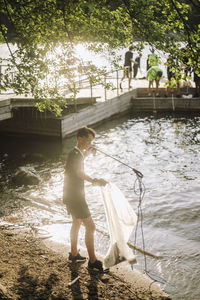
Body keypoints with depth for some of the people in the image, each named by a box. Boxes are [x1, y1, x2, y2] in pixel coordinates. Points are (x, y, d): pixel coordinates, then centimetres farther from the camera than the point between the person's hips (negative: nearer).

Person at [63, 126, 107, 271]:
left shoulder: (76, 153, 9)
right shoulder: (76, 154, -22)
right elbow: (80, 173, -38)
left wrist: (85, 155, 23)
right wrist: (94, 180, -46)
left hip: (71, 195, 11)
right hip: (75, 197, -11)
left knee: (77, 223, 25)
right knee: (90, 227, -5)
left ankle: (74, 254, 39)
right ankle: (92, 261, 3)